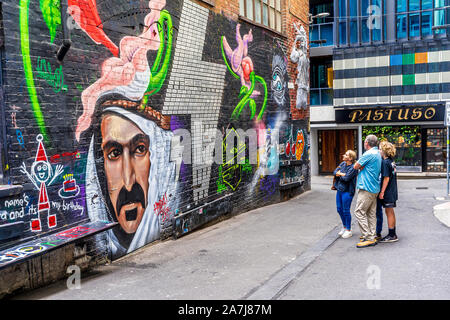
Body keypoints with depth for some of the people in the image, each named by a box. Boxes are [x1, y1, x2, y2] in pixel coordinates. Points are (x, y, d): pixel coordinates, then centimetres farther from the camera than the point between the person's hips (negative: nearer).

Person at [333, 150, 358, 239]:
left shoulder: (353, 168, -16)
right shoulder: (342, 164, 8)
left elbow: (346, 178, -23)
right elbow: (334, 172, 2)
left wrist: (339, 174, -6)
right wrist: (342, 174, -15)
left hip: (347, 191, -8)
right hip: (339, 189, 8)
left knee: (346, 210, -2)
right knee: (339, 209, 13)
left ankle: (348, 230, 12)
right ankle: (344, 227, 31)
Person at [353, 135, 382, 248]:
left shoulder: (369, 154, -15)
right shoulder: (378, 154, 16)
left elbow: (356, 166, -7)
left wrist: (361, 166, 9)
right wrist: (362, 166, -1)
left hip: (367, 188, -10)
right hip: (374, 189, 10)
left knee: (359, 212, -7)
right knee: (371, 213, 11)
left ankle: (368, 238, -8)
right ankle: (371, 237, 14)